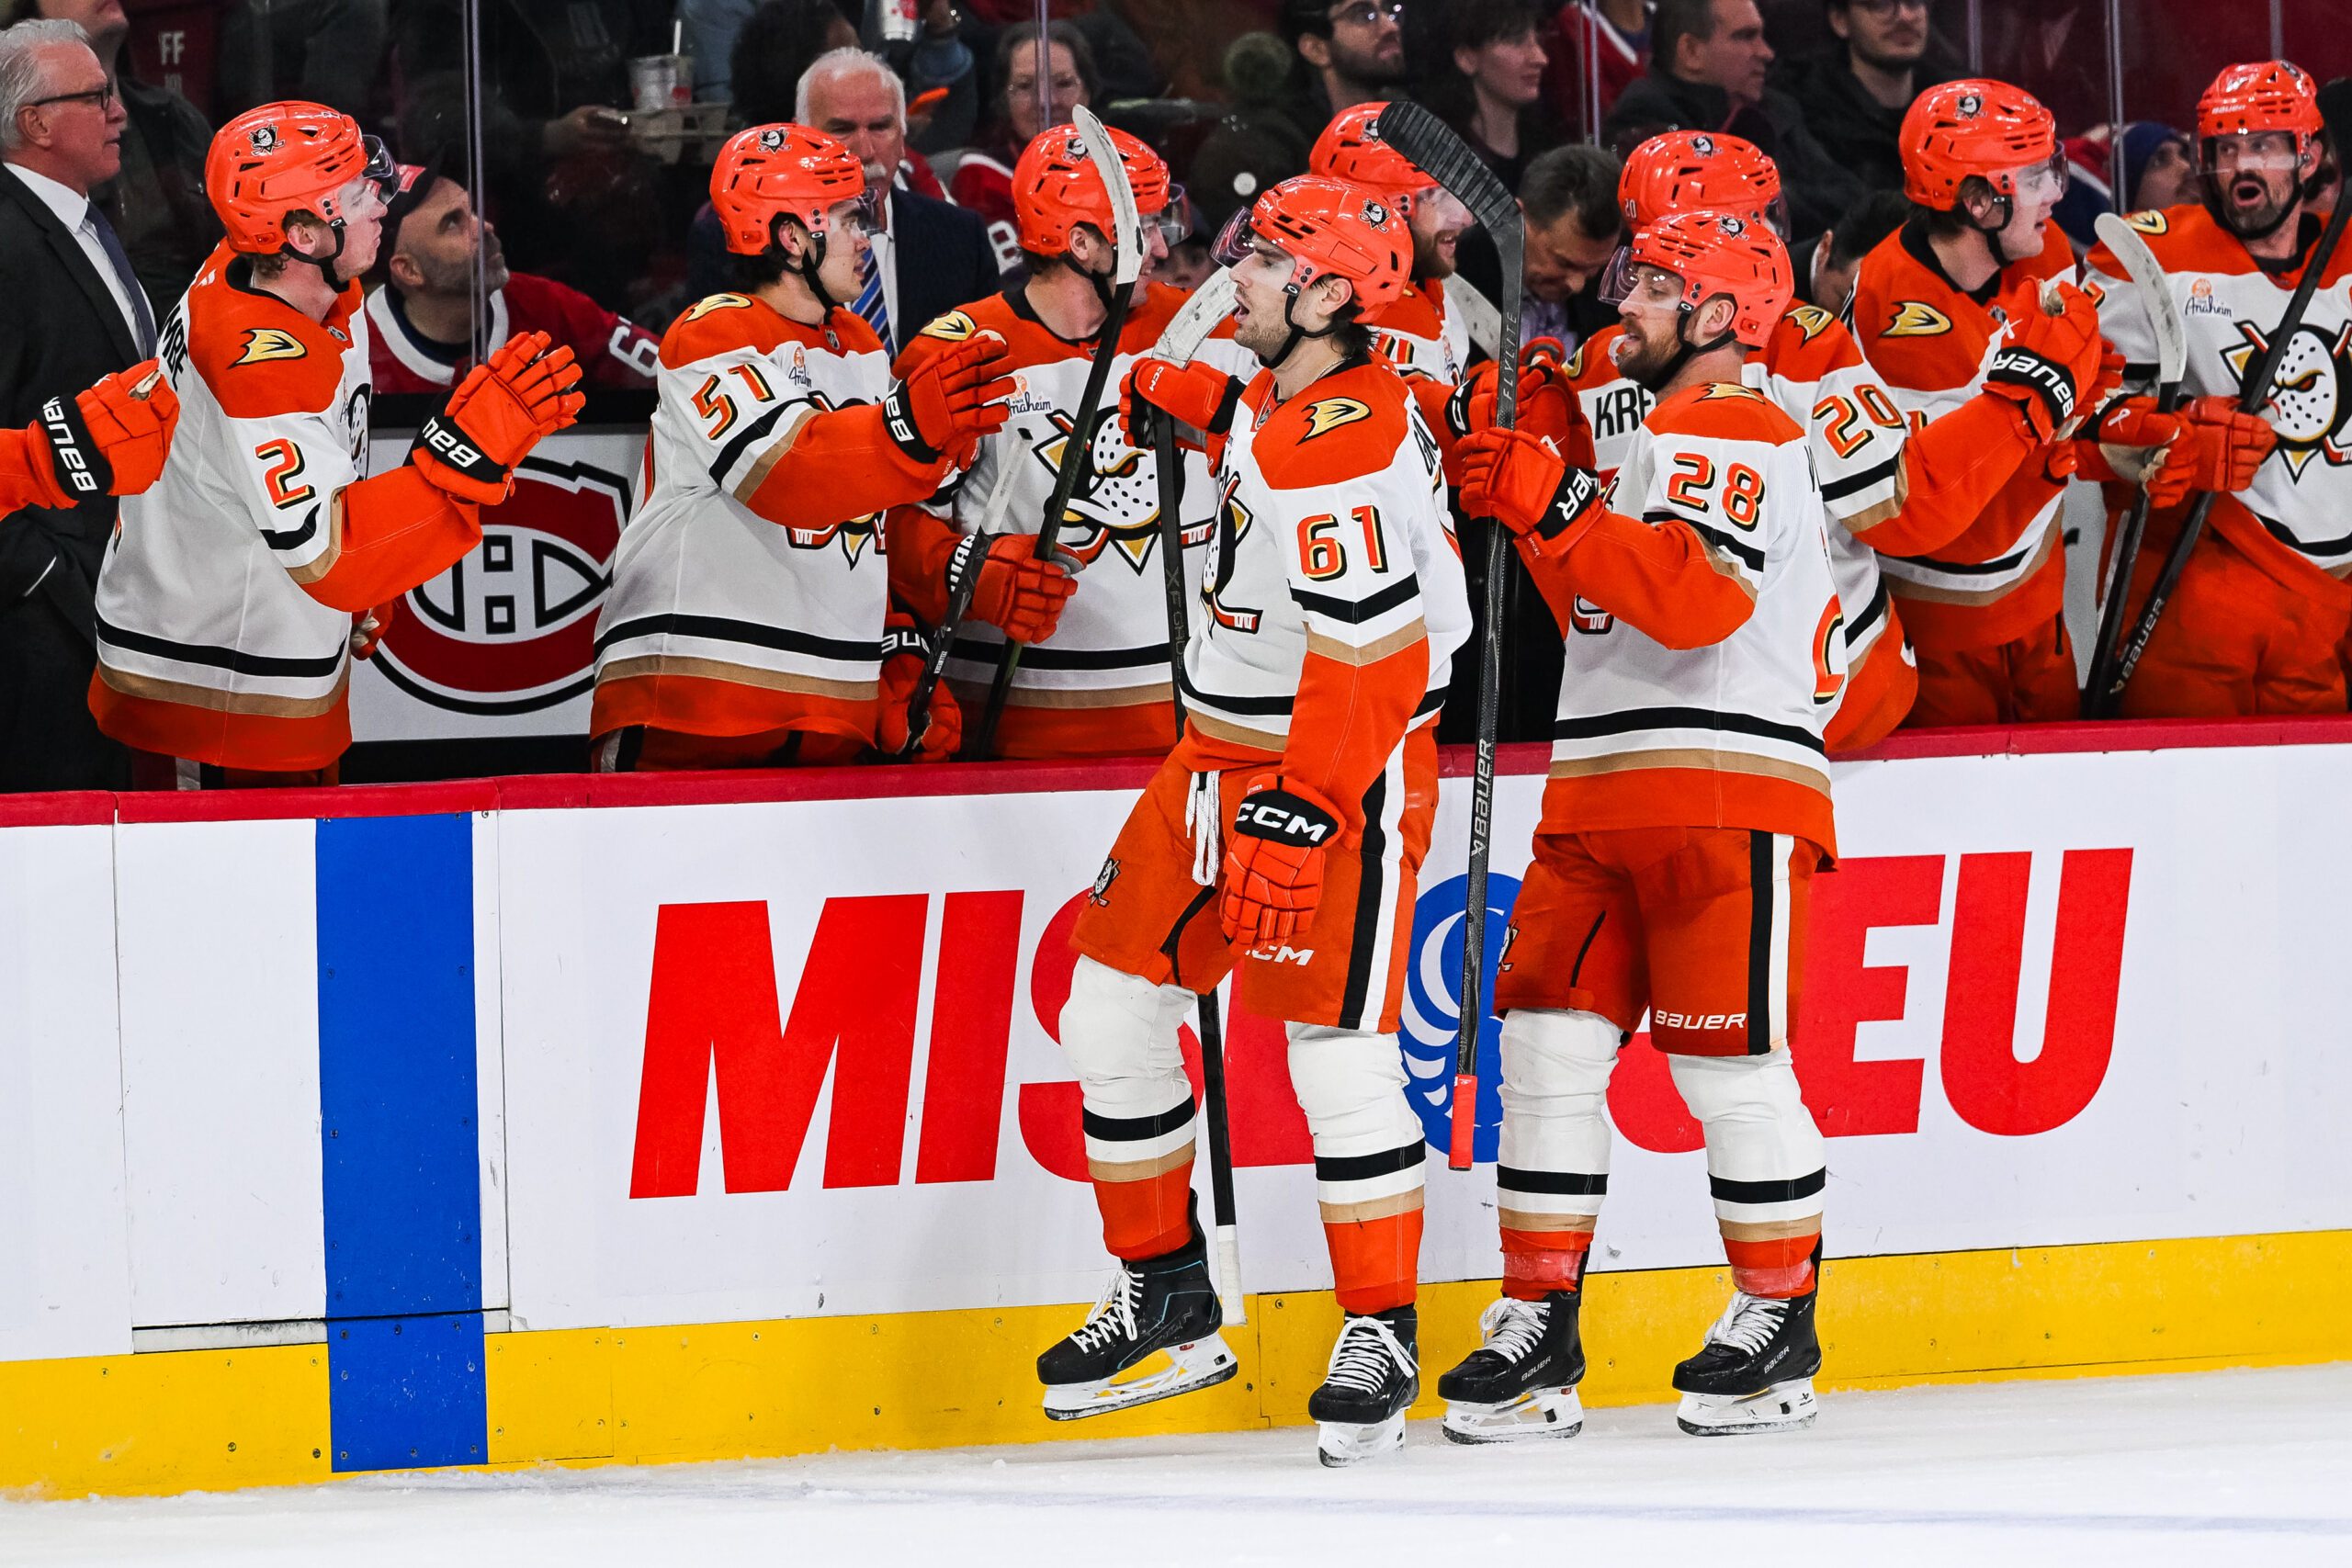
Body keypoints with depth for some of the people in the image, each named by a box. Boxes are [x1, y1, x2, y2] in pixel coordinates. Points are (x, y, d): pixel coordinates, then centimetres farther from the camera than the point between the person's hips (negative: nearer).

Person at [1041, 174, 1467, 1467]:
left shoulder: (1336, 453, -25)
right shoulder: (1286, 395, 4)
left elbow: (1372, 658, -29)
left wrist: (1300, 818, -30)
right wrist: (1183, 394, 22)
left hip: (1339, 778, -10)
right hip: (1223, 762, 10)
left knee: (1337, 1047, -11)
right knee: (1111, 1007, 9)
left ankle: (1379, 1335, 0)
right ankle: (1165, 1295, 19)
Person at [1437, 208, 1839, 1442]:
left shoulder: (1746, 439, -8)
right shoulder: (1651, 439, 23)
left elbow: (1697, 596, -24)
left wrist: (1554, 505, -26)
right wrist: (1524, 507, 13)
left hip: (1728, 805, -9)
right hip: (1600, 801, 9)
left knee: (1729, 1062, -5)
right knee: (1549, 1045, 1)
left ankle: (1779, 1325, 8)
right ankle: (1537, 1329, 3)